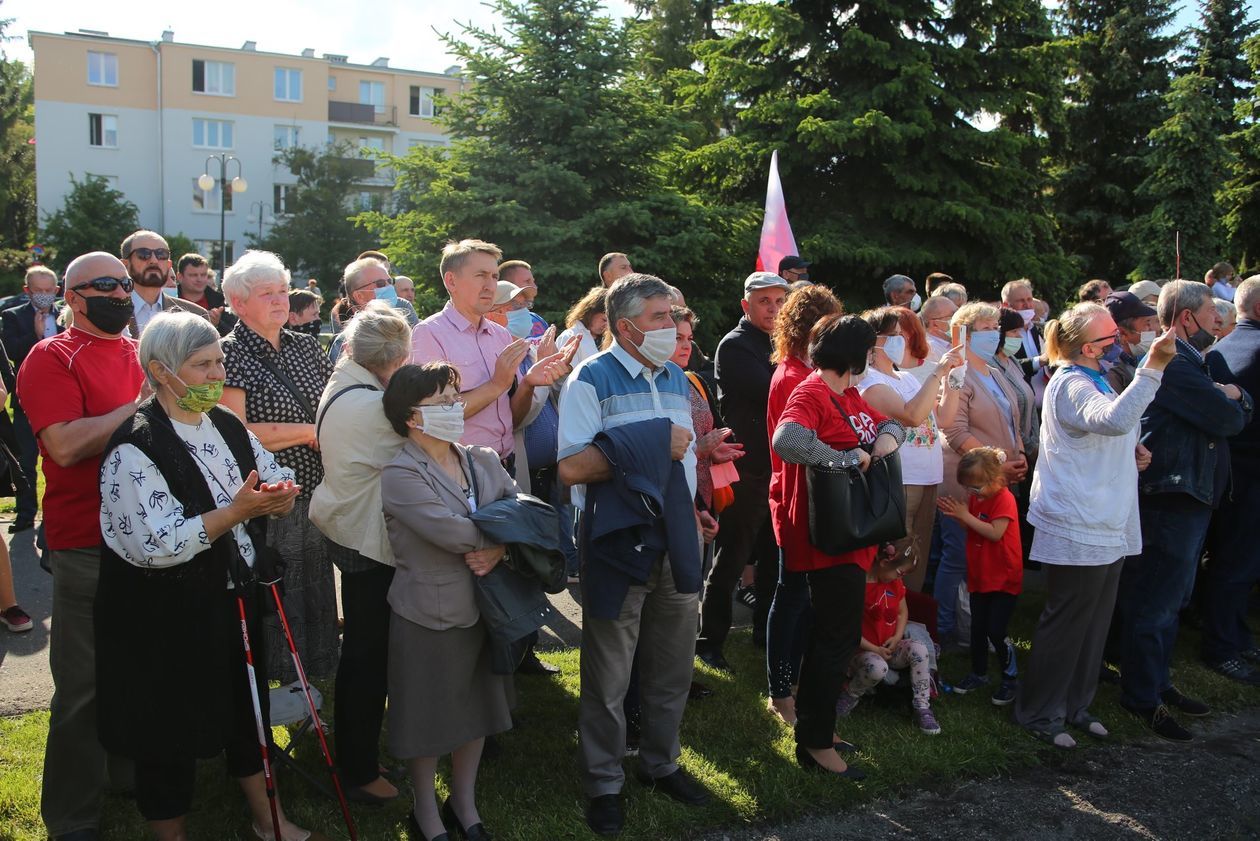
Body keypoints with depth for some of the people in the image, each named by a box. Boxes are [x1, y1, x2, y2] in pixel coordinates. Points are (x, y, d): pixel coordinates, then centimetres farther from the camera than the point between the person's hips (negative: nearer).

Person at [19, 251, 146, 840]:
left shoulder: (147, 355, 13)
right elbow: (67, 445, -20)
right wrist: (143, 404, -18)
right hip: (87, 545, -6)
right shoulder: (51, 358, -6)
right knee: (85, 685, 2)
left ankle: (136, 771, 40)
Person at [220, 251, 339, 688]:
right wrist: (308, 432, -14)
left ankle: (310, 676, 33)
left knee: (314, 593, 16)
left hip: (314, 495, 7)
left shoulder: (305, 347, 11)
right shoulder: (230, 354, -10)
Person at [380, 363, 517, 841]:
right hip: (429, 616, -6)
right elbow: (454, 533, -27)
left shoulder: (483, 462, 4)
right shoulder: (400, 475, -17)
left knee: (476, 710, 19)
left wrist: (499, 549, -22)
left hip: (482, 608, 6)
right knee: (429, 718, 12)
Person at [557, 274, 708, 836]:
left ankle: (661, 763, 36)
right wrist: (653, 447, -19)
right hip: (617, 543, -6)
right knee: (608, 674, 6)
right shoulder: (591, 379, -10)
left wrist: (691, 510, 9)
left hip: (676, 538, 6)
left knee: (673, 665, 16)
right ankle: (604, 784, 23)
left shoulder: (676, 379, 11)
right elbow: (571, 467, -20)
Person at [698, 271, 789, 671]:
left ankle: (766, 631, 31)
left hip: (776, 466, 8)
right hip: (747, 469, -8)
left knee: (774, 557, 17)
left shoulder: (776, 345, 16)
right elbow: (768, 393, -23)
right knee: (731, 560, -1)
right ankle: (709, 641, 9)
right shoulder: (735, 345, -11)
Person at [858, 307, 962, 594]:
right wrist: (938, 371, -21)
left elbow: (943, 416, 16)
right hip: (896, 484, -9)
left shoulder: (906, 378, 16)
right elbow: (911, 415, -25)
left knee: (917, 566, 15)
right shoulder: (870, 380, -11)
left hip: (927, 481, 9)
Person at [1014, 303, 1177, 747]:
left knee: (1094, 623, 17)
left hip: (1105, 526, 10)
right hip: (1077, 529, -10)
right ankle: (1039, 712, 14)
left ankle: (1074, 706, 30)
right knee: (1066, 622, 0)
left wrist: (1130, 451, 7)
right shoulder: (1071, 385, -19)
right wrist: (1152, 367, -45)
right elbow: (1115, 419, -40)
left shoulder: (1094, 380, 15)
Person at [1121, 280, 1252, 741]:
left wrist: (1232, 395, -8)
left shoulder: (1190, 361, 17)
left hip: (1192, 495, 11)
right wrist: (1230, 402, 1)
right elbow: (1228, 419, -21)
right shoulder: (1173, 362, -18)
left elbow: (1242, 409, 13)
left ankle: (1157, 681, 31)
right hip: (1171, 498, -11)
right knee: (1155, 601, -2)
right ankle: (1142, 697, 8)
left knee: (1170, 599, 19)